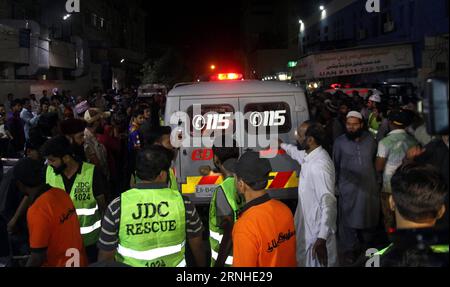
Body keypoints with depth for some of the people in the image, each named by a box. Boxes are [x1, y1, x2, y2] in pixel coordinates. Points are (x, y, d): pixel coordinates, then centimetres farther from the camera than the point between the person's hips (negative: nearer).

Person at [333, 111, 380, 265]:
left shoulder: (370, 140, 1)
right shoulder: (340, 142, -4)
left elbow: (376, 162, 9)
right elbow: (335, 165, 1)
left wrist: (377, 181, 8)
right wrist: (336, 185, 1)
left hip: (369, 187, 3)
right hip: (348, 188, -2)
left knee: (368, 217, 15)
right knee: (348, 219, 3)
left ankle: (366, 245, 35)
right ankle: (350, 249, 19)